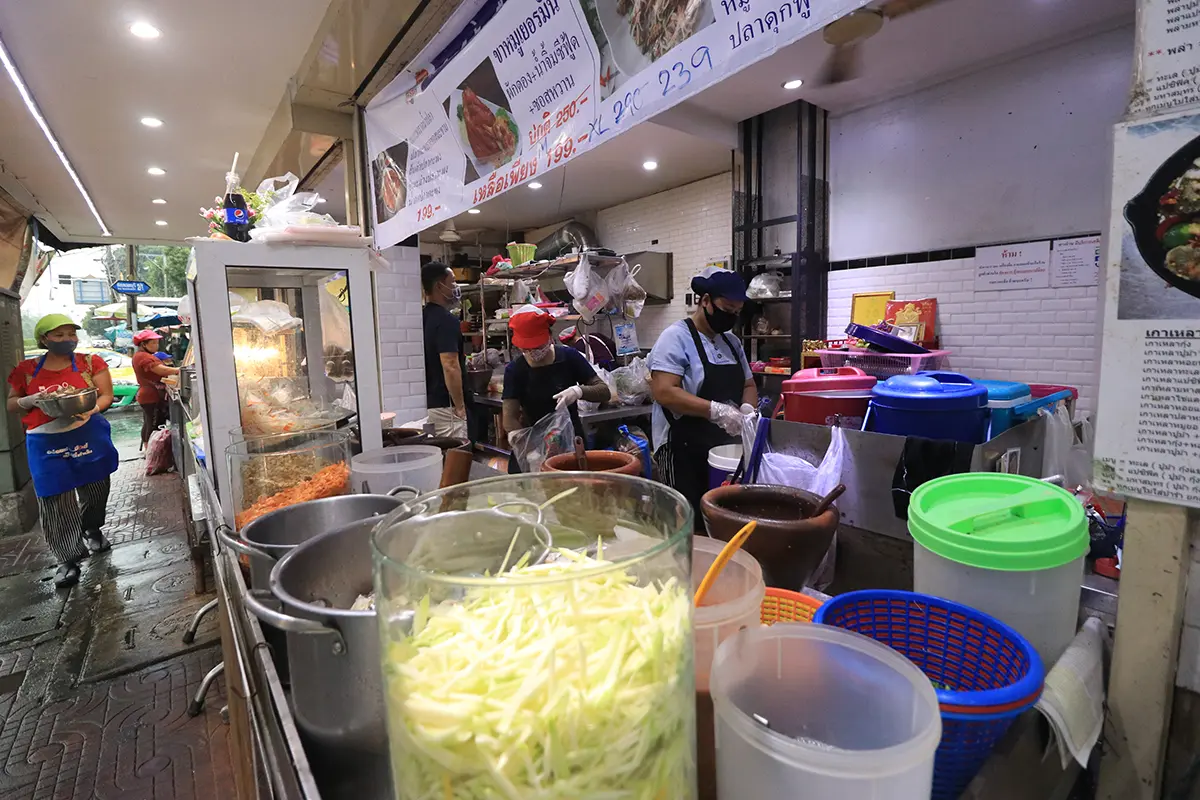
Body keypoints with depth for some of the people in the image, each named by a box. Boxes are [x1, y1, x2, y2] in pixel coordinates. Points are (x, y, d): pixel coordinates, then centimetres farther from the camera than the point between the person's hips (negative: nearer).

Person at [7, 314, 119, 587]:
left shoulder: (91, 363, 2)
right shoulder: (27, 370, 6)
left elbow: (106, 395, -1)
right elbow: (11, 405, 11)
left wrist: (91, 409, -22)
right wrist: (33, 399, -11)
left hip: (89, 436, 0)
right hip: (47, 443, 0)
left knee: (94, 490, 12)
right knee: (56, 501, -1)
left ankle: (92, 530, 41)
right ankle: (68, 559, 10)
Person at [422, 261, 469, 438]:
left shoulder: (423, 317, 10)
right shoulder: (446, 319, -17)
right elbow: (450, 367, -23)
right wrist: (460, 407, -18)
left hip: (427, 403, 9)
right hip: (445, 405, -9)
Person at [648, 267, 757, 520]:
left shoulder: (732, 342, 12)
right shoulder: (676, 337, -12)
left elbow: (748, 385, 18)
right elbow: (664, 392, -22)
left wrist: (747, 409, -4)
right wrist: (716, 411, -27)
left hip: (726, 449, 7)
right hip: (684, 451, -7)